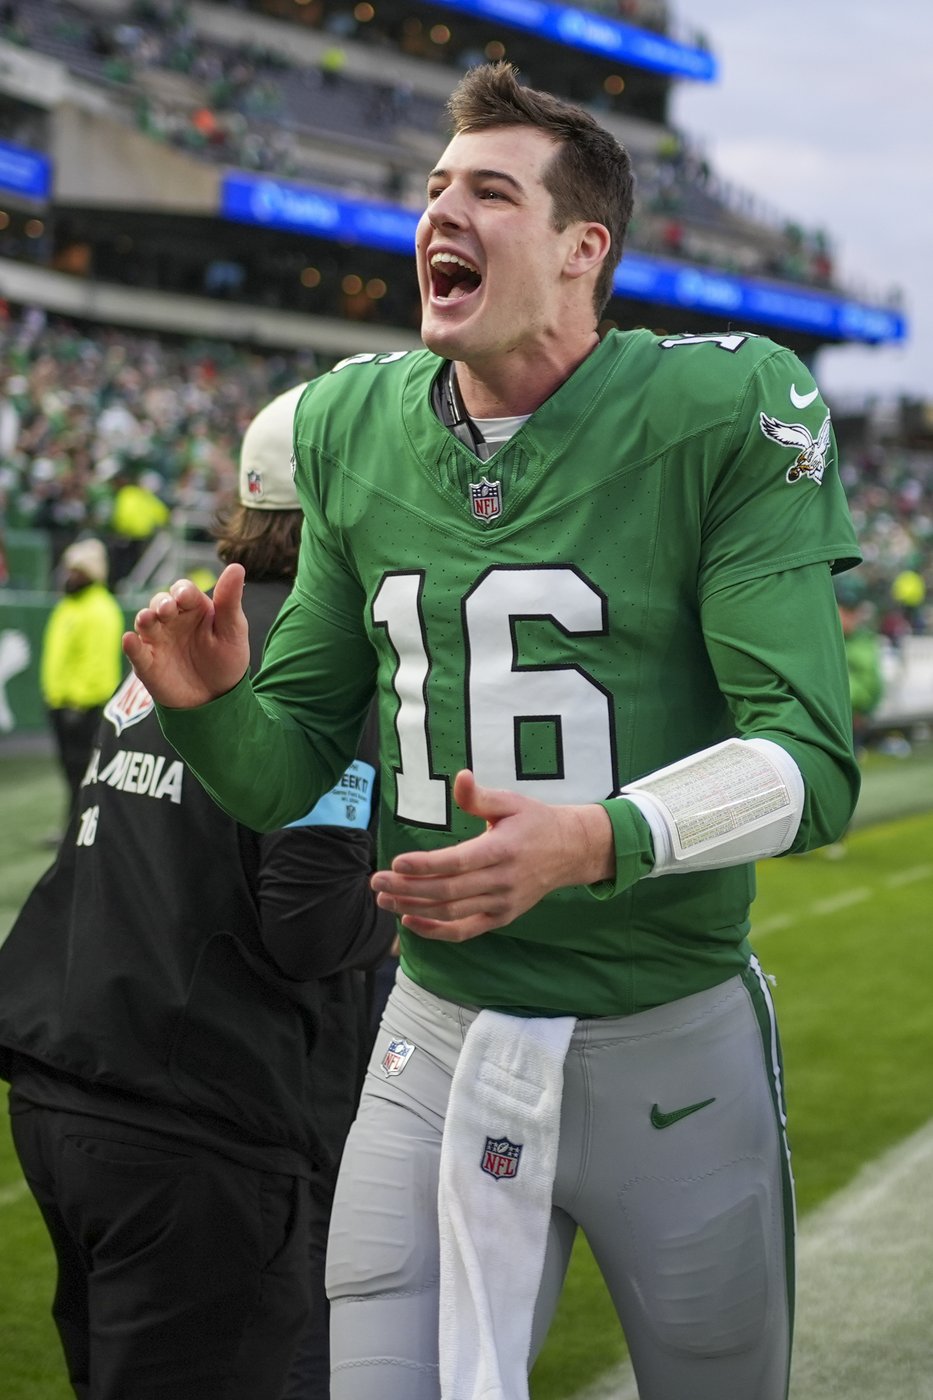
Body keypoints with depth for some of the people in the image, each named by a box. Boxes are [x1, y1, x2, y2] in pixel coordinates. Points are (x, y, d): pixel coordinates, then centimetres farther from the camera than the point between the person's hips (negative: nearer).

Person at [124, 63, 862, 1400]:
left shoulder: (724, 415, -10)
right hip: (439, 1041, 3)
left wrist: (595, 842, -32)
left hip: (674, 1048, -2)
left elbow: (808, 760, -16)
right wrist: (208, 702, -13)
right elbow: (290, 769, 10)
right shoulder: (356, 430, 5)